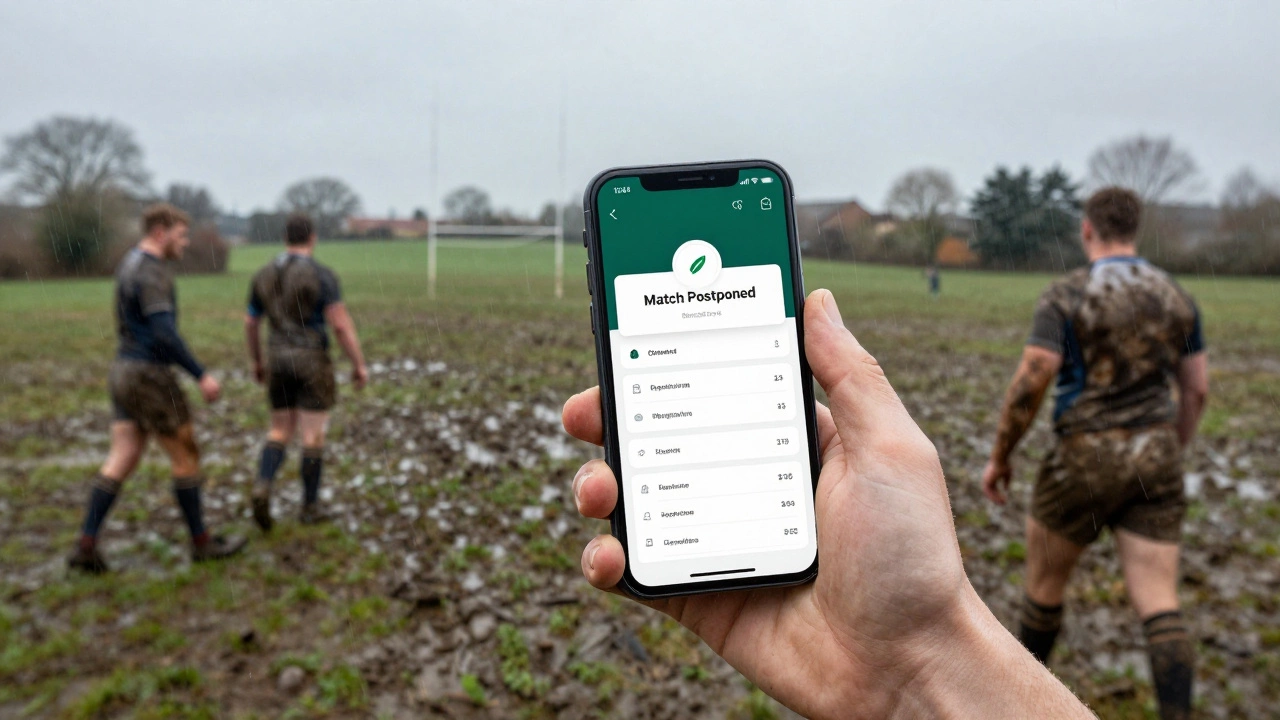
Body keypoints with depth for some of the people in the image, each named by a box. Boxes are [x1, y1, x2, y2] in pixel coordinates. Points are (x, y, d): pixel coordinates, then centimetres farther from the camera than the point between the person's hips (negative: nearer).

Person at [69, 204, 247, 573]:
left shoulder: (130, 265, 16)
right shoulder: (152, 272, -19)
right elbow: (165, 334, -27)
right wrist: (201, 375, -23)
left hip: (125, 372, 10)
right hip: (150, 377, -10)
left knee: (121, 461, 9)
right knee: (186, 456, 2)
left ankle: (86, 547, 6)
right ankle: (202, 541, 13)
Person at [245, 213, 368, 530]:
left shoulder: (264, 275, 7)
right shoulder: (322, 275, -11)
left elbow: (250, 324, 13)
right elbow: (342, 325, -16)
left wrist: (256, 362, 27)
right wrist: (359, 364, -8)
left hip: (279, 361, 5)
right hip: (312, 361, -5)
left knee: (280, 432, 15)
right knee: (313, 435, 4)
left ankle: (262, 488, -9)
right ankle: (310, 506, 10)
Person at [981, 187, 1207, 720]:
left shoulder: (1066, 297, -10)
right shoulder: (1175, 296, 8)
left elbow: (1028, 385, -16)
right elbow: (1197, 390, 12)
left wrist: (1000, 457, -5)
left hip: (1086, 457, -4)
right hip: (1154, 460, 5)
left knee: (1045, 577, 16)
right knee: (1158, 602, 5)